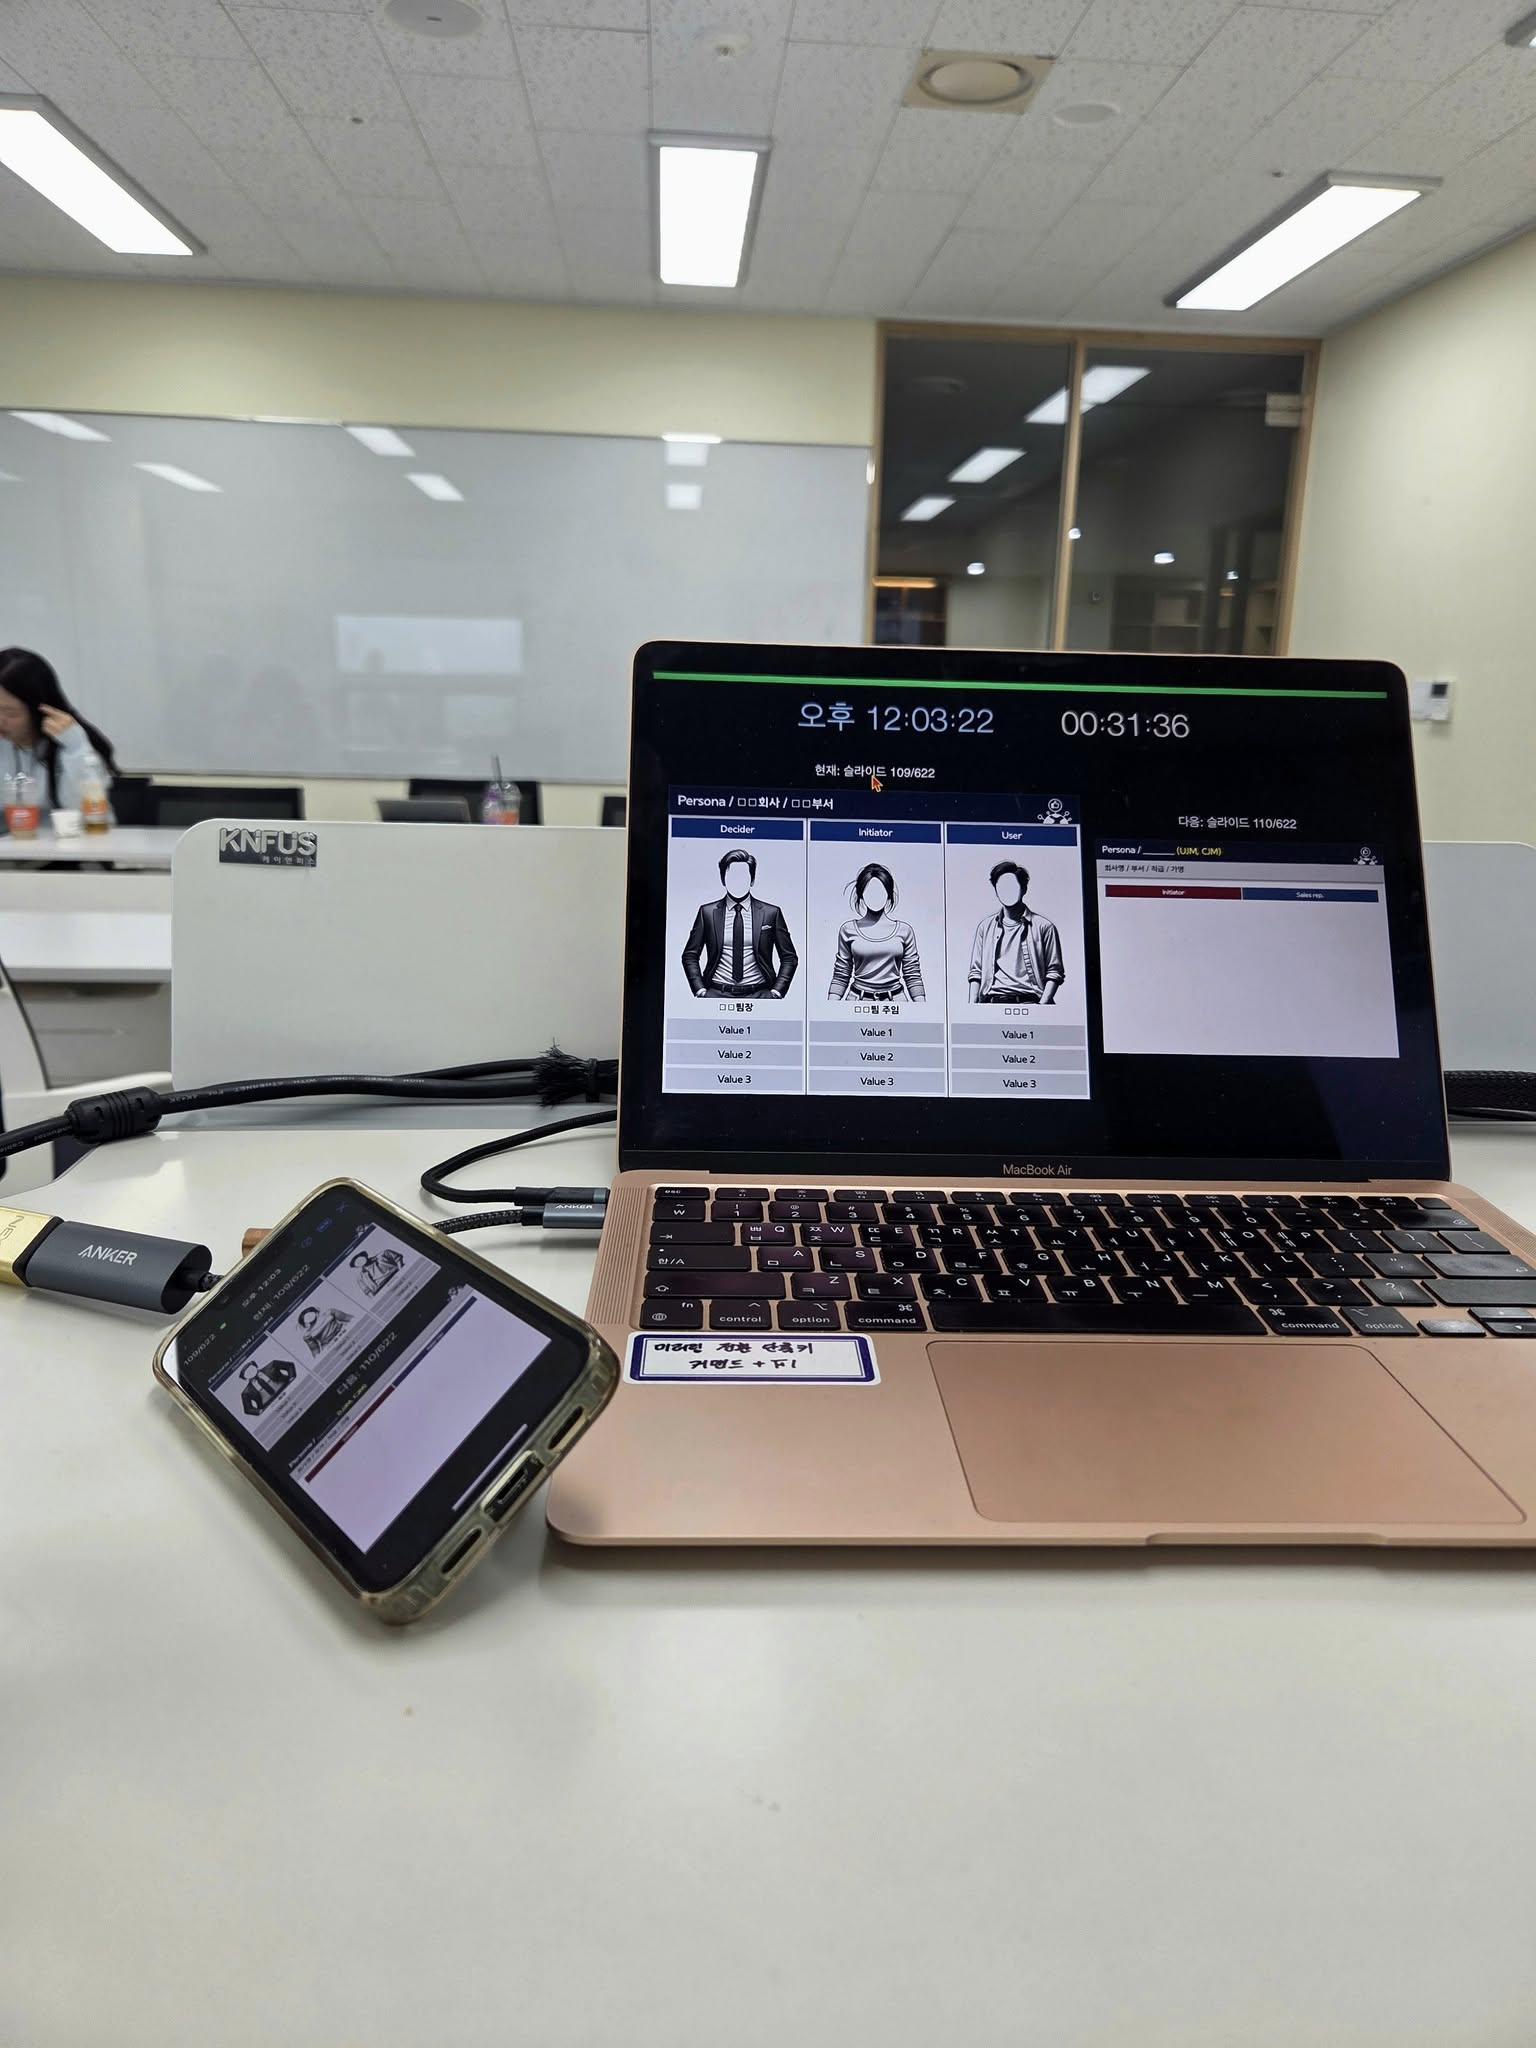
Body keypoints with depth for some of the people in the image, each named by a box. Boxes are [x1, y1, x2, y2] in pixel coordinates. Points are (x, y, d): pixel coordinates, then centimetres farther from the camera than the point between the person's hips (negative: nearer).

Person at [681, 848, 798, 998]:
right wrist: (700, 990, -1)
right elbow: (690, 956, 12)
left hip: (759, 994, 0)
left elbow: (789, 957, 11)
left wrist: (776, 992, -1)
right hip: (717, 993, 0)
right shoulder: (707, 912, 9)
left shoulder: (771, 913, 7)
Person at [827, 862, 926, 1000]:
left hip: (895, 1001, 0)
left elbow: (913, 976, 6)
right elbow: (840, 977, 5)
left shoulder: (904, 930, 5)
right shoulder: (848, 930, 4)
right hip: (859, 1000, 0)